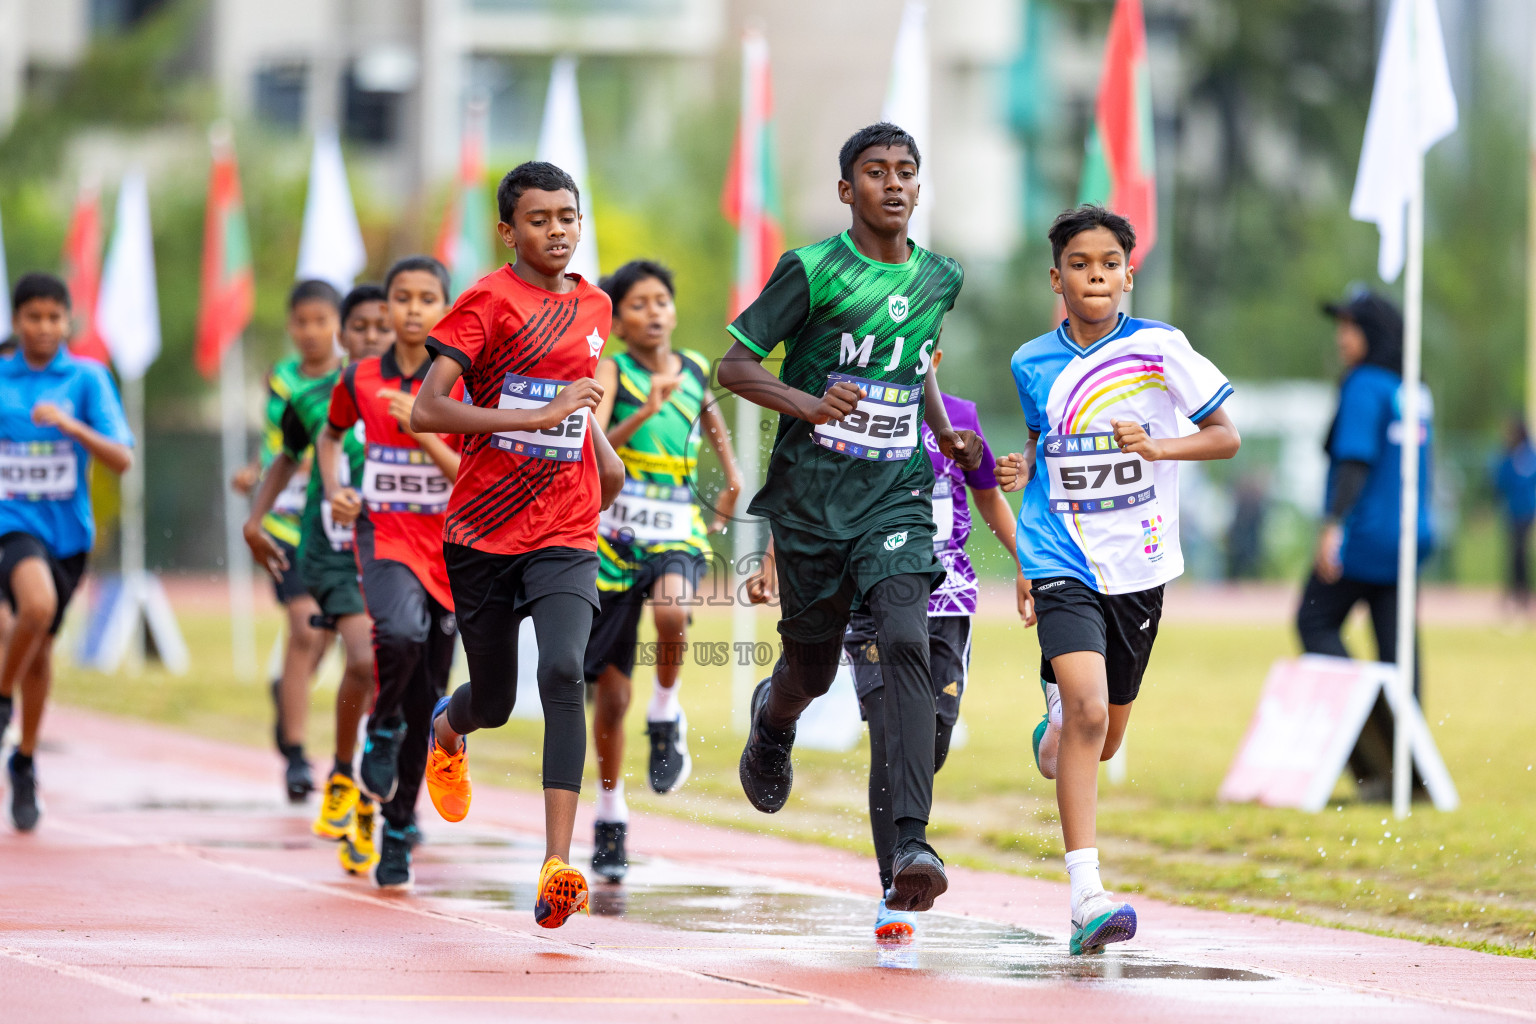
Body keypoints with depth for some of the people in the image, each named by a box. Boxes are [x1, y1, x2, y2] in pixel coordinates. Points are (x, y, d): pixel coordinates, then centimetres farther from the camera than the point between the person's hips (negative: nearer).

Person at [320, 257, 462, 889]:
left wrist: (423, 432, -21)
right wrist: (334, 491, 4)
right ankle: (383, 727, -3)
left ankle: (399, 828, 21)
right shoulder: (360, 380, 1)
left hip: (448, 545, 0)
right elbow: (330, 436, 22)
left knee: (424, 700, 5)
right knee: (401, 633, -33)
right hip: (383, 535, 0)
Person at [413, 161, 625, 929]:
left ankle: (557, 865, -27)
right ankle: (446, 729, 51)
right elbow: (427, 410, -19)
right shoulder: (489, 301, -8)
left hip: (564, 535, 2)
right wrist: (540, 416, -24)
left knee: (563, 672, -21)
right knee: (494, 700, 10)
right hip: (482, 532, -2)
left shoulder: (594, 306, 10)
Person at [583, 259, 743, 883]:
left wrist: (732, 477, 21)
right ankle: (610, 816, 22)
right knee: (612, 693, 4)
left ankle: (666, 715, -8)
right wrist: (645, 410, -36)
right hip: (615, 534, -2)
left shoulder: (694, 369, 6)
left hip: (677, 533, 2)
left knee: (671, 613, -34)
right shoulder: (610, 371, -7)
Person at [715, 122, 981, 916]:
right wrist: (806, 403, -23)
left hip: (897, 493, 2)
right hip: (813, 494, -2)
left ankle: (911, 844, -29)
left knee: (905, 643, -21)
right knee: (813, 670, 11)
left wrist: (945, 432, 13)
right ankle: (772, 720, 52)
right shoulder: (812, 271, -7)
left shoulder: (939, 279, 8)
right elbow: (735, 365, -6)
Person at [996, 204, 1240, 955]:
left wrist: (1158, 447, -20)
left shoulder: (1159, 349, -6)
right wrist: (1022, 469, -1)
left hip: (1138, 566, 1)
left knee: (1103, 737, 13)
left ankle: (1052, 739, 54)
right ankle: (1086, 898, -23)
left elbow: (1227, 436, -3)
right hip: (1062, 562, -1)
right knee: (1086, 709, -22)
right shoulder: (1033, 364, 1)